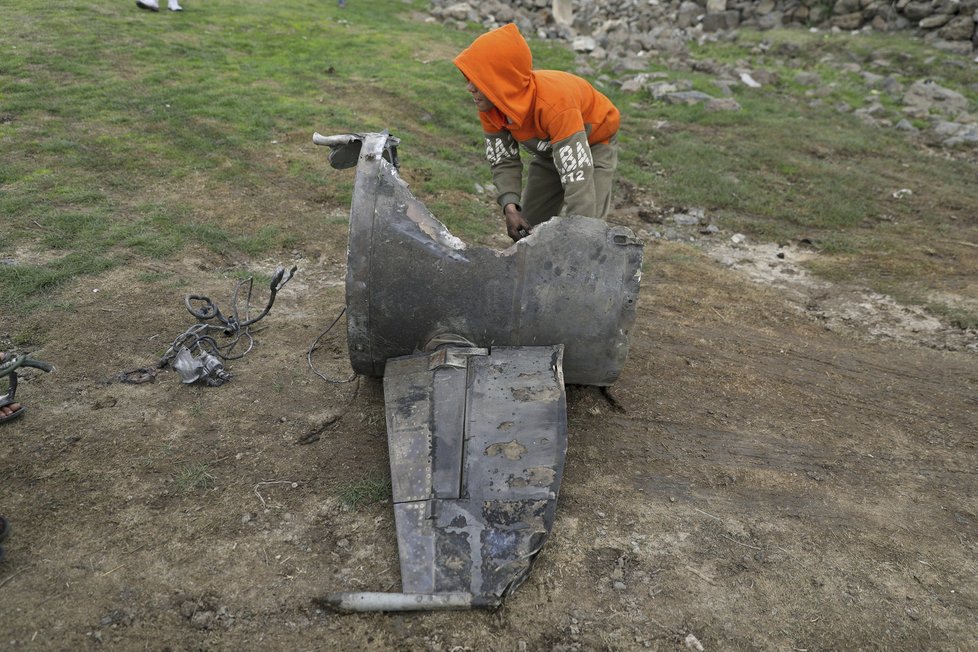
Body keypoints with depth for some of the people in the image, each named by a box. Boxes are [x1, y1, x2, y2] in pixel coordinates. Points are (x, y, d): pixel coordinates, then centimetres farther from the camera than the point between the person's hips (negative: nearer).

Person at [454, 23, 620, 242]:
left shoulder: (555, 104, -42)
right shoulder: (489, 105, -23)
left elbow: (578, 177, -42)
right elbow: (503, 161, -14)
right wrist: (510, 207, -32)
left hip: (594, 144, -6)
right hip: (550, 148, 6)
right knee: (526, 228, 8)